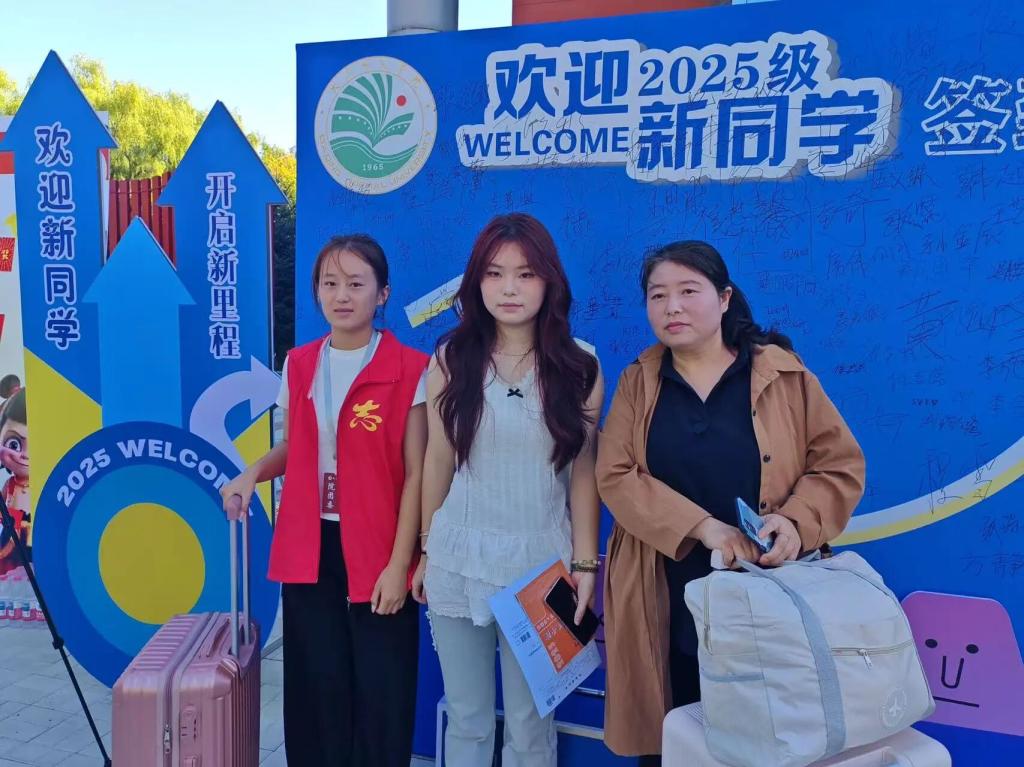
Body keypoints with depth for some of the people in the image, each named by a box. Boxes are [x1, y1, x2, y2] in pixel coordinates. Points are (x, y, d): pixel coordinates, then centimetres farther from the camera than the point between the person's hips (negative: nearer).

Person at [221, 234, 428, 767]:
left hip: (377, 552, -4)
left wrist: (399, 563, -12)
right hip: (309, 549, 4)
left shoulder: (410, 370, -8)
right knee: (317, 686, 13)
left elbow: (416, 473, -9)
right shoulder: (298, 365, 7)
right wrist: (253, 473, -4)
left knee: (381, 692, 5)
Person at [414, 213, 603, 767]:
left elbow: (582, 470, 0)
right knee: (466, 720, 14)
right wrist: (426, 550, 10)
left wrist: (584, 563, -1)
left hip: (541, 560, -1)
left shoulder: (578, 367, -2)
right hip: (458, 558, 1)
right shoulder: (450, 359, -1)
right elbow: (438, 461, 5)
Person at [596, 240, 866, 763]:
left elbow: (841, 466, 2)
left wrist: (797, 521, -18)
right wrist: (703, 527, -19)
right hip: (664, 605, 1)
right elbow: (615, 477, -6)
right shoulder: (637, 383, 4)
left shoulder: (784, 374, 1)